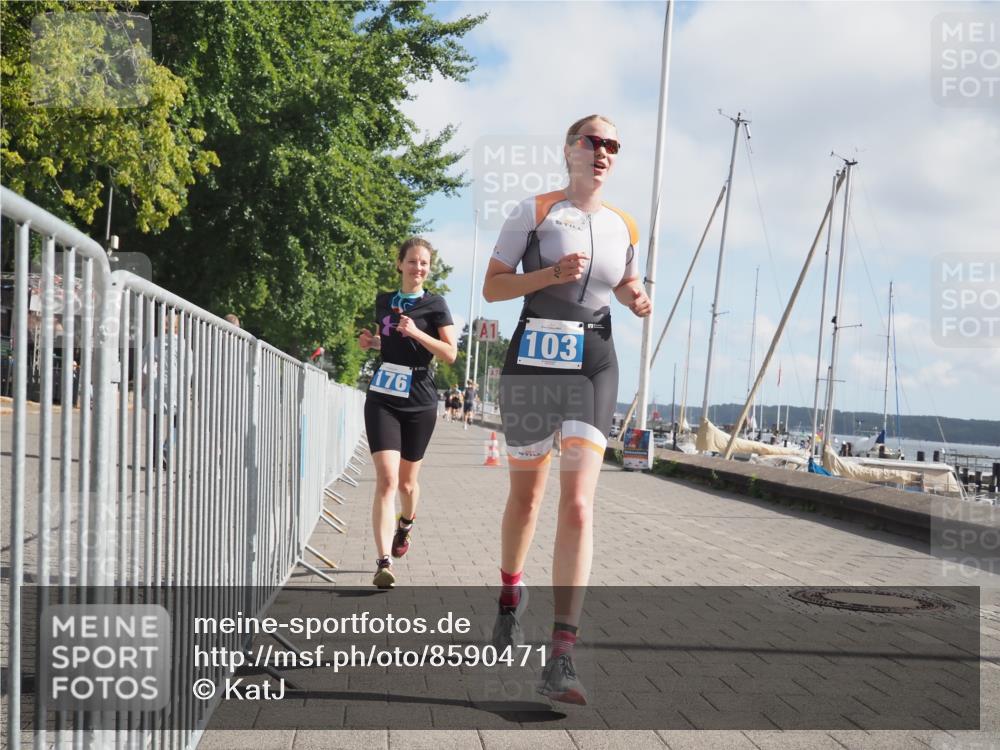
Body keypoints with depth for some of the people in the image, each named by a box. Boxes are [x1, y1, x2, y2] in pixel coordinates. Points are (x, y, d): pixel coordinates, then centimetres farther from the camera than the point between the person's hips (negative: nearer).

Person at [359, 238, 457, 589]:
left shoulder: (435, 304, -1)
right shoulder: (384, 301, 8)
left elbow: (451, 353, -8)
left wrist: (417, 333, -19)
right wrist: (370, 341, 4)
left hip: (419, 403, -1)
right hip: (382, 399, 1)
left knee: (407, 481, 13)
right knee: (386, 480, -14)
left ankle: (406, 523, 48)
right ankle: (383, 562, -20)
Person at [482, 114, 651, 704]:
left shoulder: (624, 227, 13)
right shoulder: (535, 211, 1)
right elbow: (492, 286, -2)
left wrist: (636, 300, 6)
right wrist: (551, 274, -17)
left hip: (594, 364, 2)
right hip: (534, 357, -2)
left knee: (579, 503, -12)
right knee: (526, 494, 11)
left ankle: (562, 659, -16)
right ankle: (512, 593, 42)